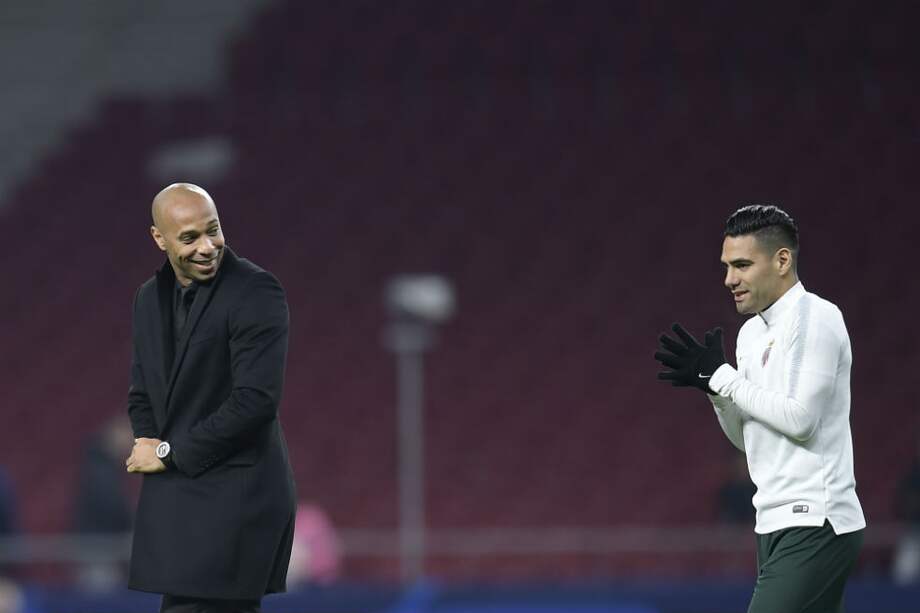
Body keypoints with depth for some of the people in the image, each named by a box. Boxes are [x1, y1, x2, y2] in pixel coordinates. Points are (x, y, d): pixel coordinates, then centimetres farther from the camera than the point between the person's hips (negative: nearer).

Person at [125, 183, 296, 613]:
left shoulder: (255, 292, -12)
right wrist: (147, 447, -1)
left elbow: (256, 400, -19)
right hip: (174, 496, 8)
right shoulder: (150, 297, 12)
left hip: (236, 496, -7)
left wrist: (170, 452, -11)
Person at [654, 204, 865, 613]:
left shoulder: (816, 319, -11)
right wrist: (712, 385, 1)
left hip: (814, 526, -9)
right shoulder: (752, 333, 16)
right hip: (777, 526, 9)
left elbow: (799, 418, -19)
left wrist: (720, 377, -12)